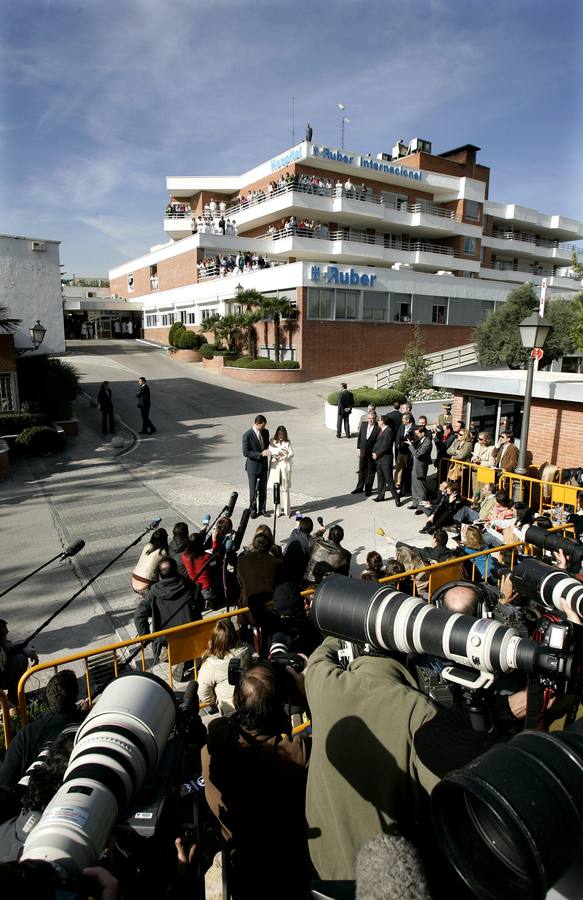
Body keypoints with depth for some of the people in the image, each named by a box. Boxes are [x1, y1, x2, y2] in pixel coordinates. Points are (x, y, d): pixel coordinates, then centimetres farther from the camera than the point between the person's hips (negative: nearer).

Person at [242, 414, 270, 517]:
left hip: (264, 465, 5)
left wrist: (267, 451, -8)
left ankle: (262, 509, 27)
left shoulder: (265, 432, 1)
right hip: (253, 466, -5)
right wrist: (260, 454, -26)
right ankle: (253, 510, 21)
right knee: (253, 490, 6)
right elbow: (246, 453, -19)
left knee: (263, 488, 13)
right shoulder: (247, 435, -17)